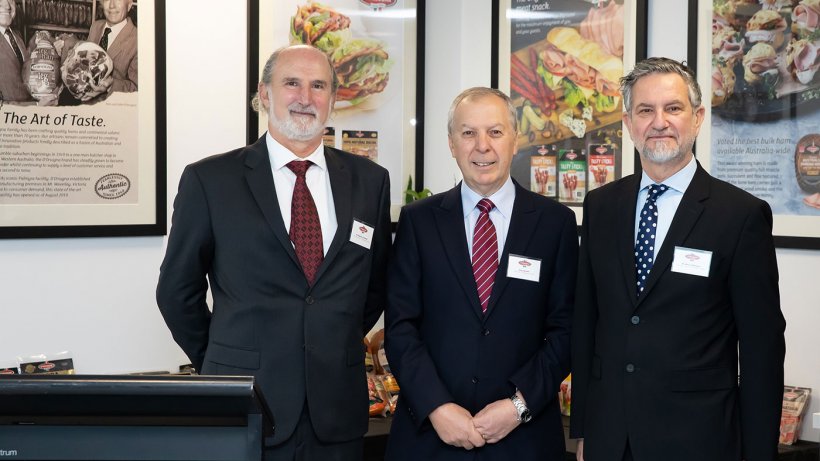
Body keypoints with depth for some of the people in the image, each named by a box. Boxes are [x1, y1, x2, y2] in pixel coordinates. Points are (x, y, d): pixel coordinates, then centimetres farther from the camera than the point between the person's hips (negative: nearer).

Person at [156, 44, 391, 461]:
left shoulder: (369, 180, 5)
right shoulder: (209, 180, -3)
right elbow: (178, 290, 4)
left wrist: (338, 349, 13)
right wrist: (224, 365, 8)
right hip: (244, 411, -2)